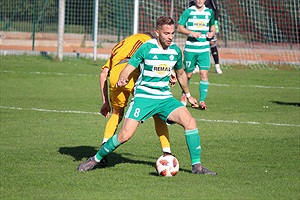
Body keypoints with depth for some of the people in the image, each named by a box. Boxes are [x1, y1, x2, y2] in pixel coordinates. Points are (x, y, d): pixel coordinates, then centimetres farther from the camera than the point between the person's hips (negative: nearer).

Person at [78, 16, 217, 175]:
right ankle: (95, 159, 7)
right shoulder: (146, 48, -10)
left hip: (165, 98, 4)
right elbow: (128, 68, -9)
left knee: (190, 122, -17)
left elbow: (180, 73, 23)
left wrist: (188, 95, 33)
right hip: (143, 96, -4)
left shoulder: (176, 51, 5)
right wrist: (122, 79, -31)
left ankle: (197, 166, -7)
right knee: (125, 135, -15)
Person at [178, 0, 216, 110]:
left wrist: (212, 33, 1)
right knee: (188, 74, 9)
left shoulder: (209, 12, 8)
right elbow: (179, 28, -1)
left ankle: (202, 101, -5)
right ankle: (184, 94, 36)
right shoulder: (188, 11, -2)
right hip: (190, 48, -2)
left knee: (204, 74, -9)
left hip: (204, 49, 2)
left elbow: (212, 26, 23)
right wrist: (191, 32, -17)